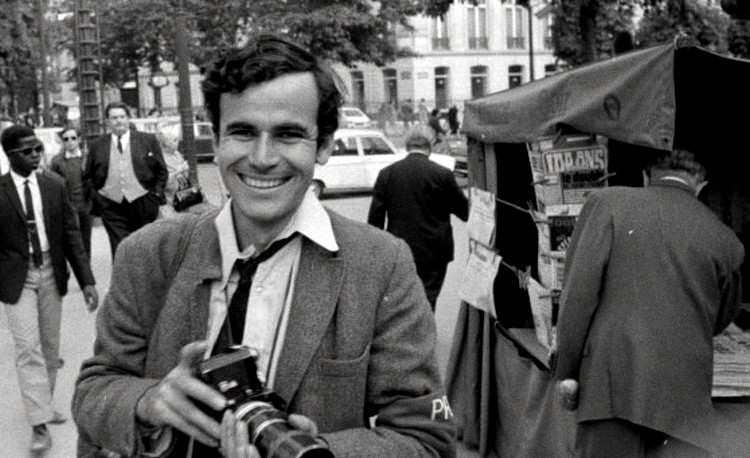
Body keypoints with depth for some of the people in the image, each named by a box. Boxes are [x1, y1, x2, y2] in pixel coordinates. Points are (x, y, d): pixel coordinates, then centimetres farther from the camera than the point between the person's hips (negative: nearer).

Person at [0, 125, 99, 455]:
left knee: (50, 346, 12)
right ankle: (39, 422, -2)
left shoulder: (54, 185, 1)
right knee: (28, 348, -7)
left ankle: (44, 404, 30)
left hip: (51, 273, 3)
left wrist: (86, 279, -2)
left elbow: (70, 233, 2)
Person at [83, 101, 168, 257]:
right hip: (111, 206, 0)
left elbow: (162, 171, 9)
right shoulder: (97, 145, 9)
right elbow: (87, 177, 16)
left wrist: (156, 194, -1)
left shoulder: (148, 140, 6)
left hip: (142, 204, 0)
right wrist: (95, 196, 3)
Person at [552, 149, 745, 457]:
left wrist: (566, 370, -2)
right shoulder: (725, 240, 10)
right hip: (686, 396, 3)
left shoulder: (608, 203, 3)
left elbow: (580, 289, -5)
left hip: (612, 386, -2)